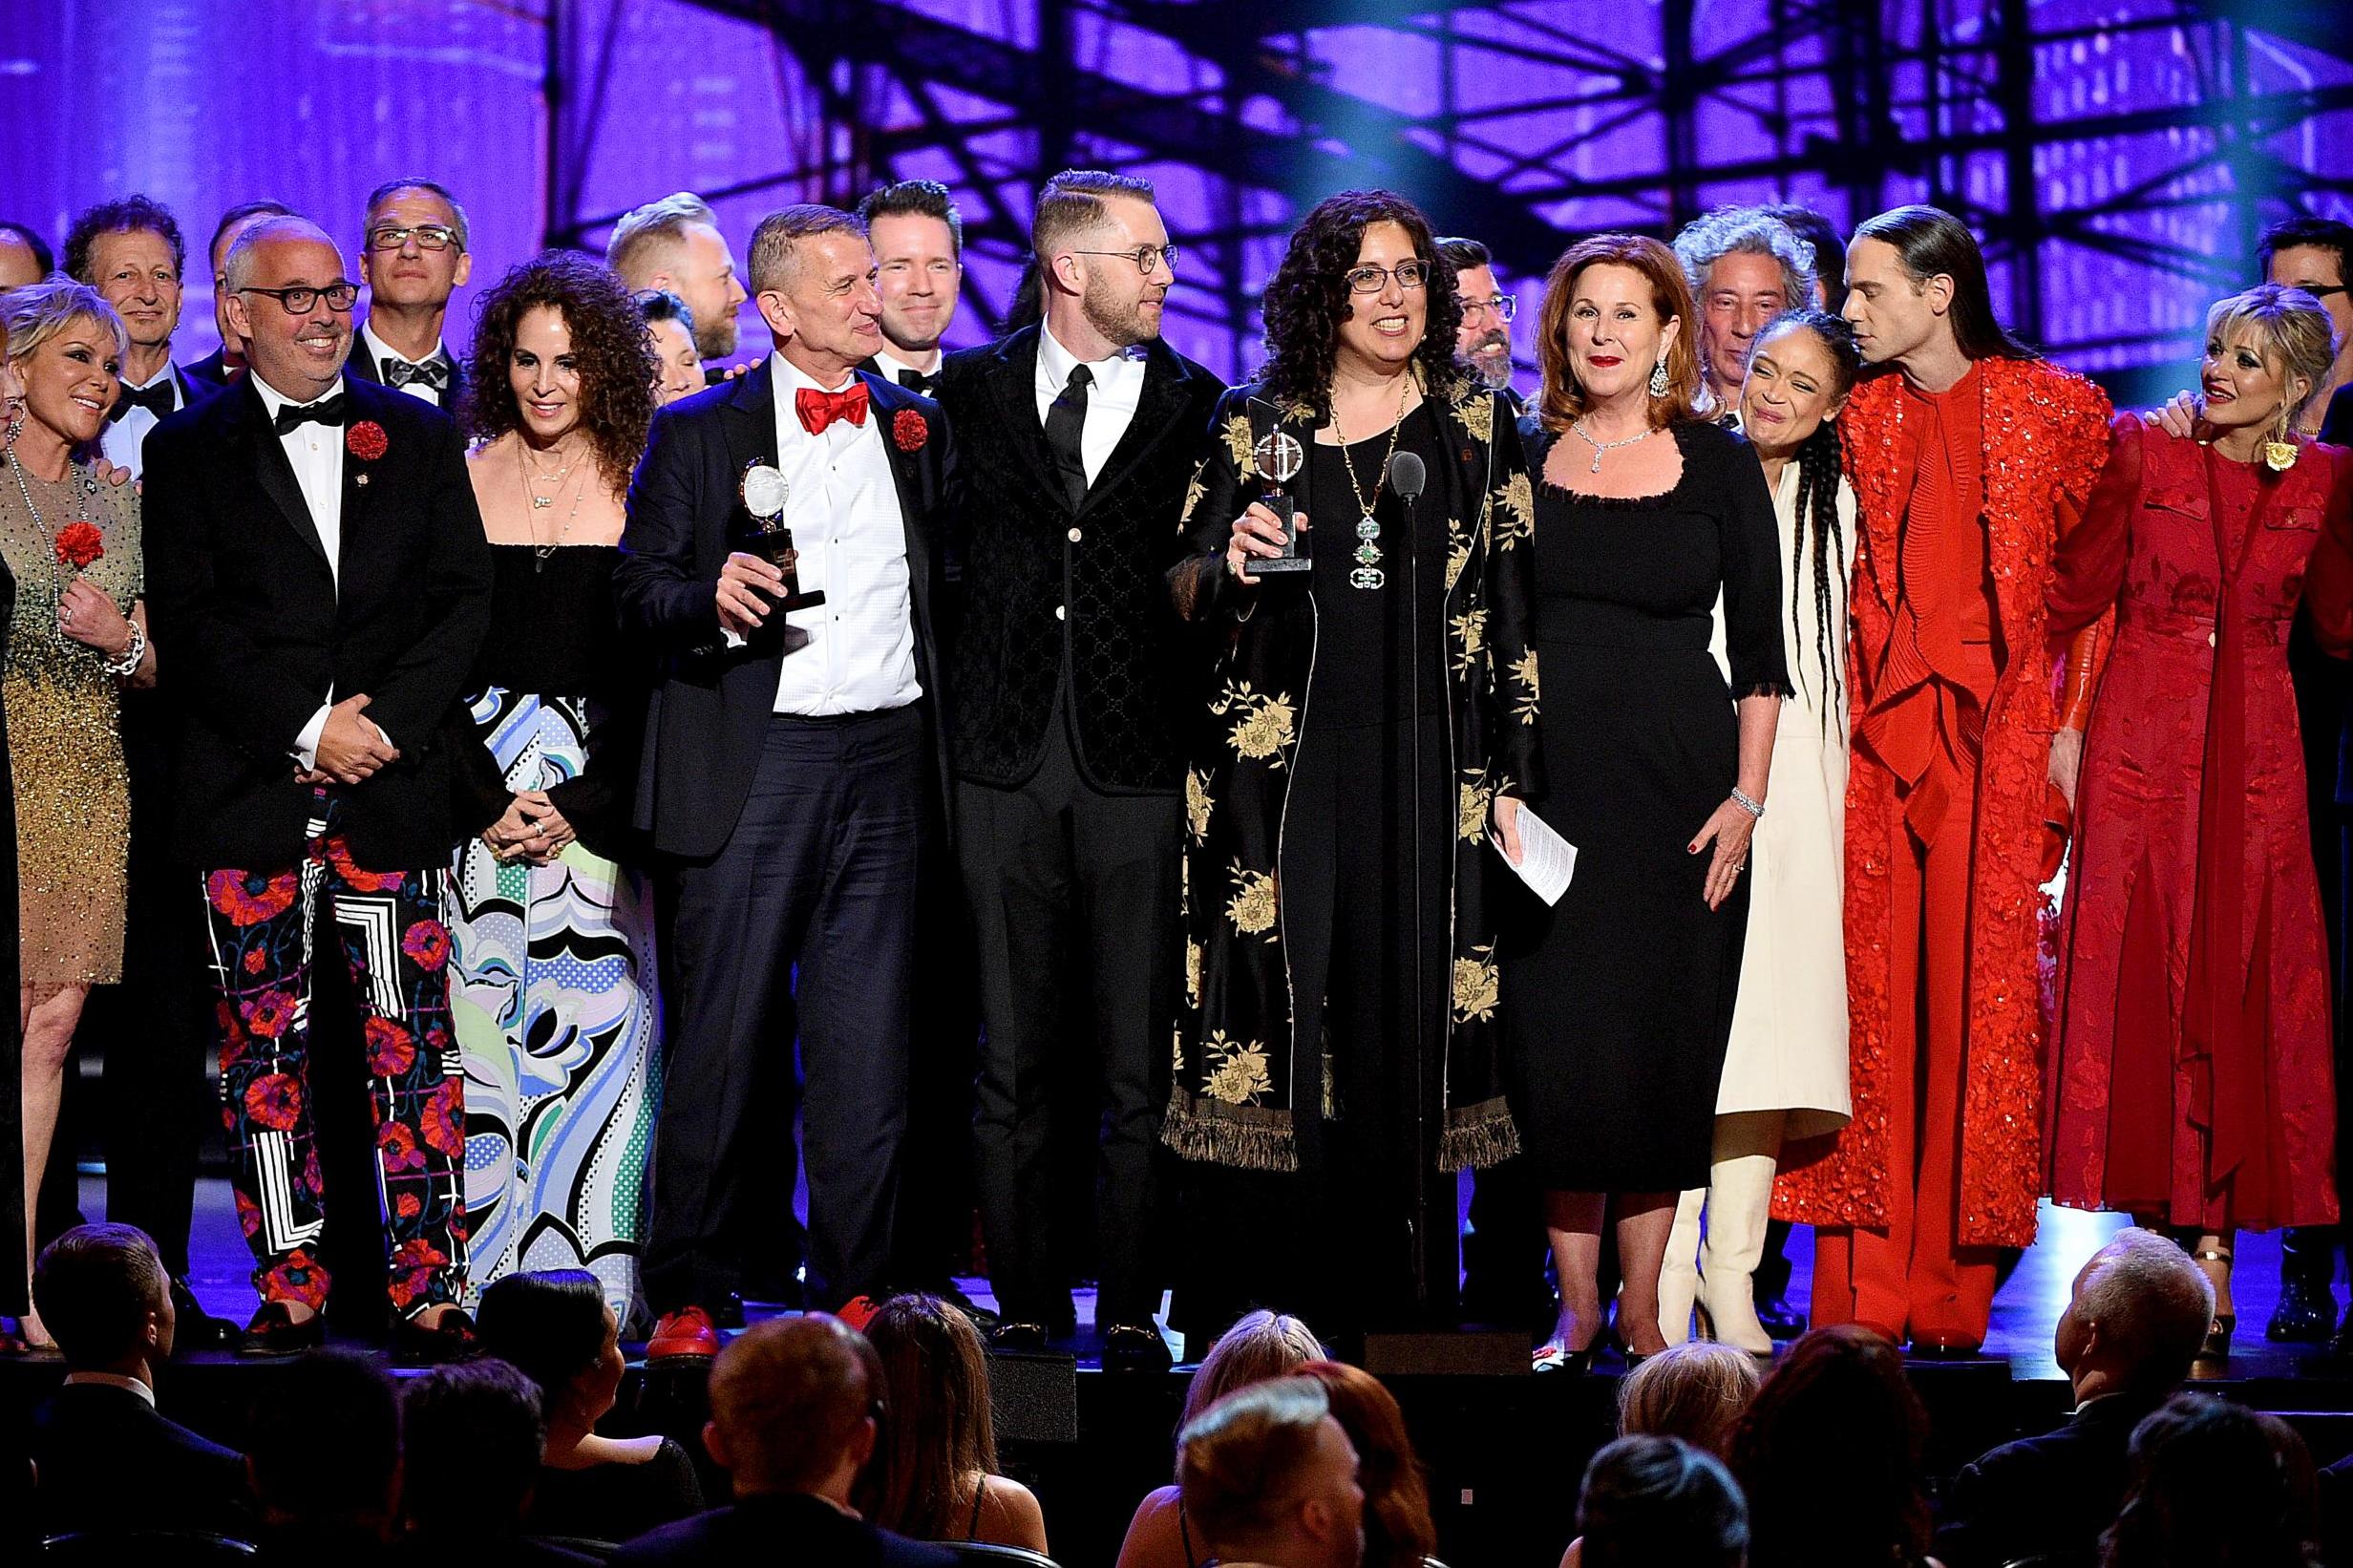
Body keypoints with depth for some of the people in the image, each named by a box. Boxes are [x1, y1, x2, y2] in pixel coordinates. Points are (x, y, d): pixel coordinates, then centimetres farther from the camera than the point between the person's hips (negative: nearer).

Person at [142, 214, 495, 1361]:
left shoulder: (418, 437, 13)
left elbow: (465, 598, 7)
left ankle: (429, 1291, 0)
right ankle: (289, 1291, 8)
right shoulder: (188, 451, 8)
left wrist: (385, 721, -7)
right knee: (263, 1044, 1)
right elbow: (191, 619, -1)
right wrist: (308, 728, -10)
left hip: (393, 785, 1)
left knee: (412, 1040, -3)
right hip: (249, 791, -1)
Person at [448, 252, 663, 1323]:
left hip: (603, 781, -1)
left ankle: (596, 1272, -2)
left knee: (601, 1016, -6)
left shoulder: (638, 484, 3)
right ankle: (490, 1274, 2)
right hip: (480, 766, 1)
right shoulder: (457, 477, 7)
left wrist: (582, 803, -8)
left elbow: (653, 659, 0)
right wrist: (485, 796, -6)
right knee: (485, 1011, -2)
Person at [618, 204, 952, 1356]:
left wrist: (943, 744, 4)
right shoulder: (697, 433, 6)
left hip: (886, 760, 3)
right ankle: (686, 1295, 5)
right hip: (752, 765, -3)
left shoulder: (915, 426, 15)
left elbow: (944, 582, 17)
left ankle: (853, 1288, 11)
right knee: (721, 1036, -2)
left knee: (867, 1042, 3)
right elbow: (640, 591, 1)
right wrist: (713, 600, -19)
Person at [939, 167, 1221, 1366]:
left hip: (1140, 771, -1)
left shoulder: (1198, 405, 6)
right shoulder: (971, 388, 8)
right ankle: (1026, 1303, 12)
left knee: (1138, 1064, 0)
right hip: (1007, 766, 1)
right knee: (1011, 1060, 4)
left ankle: (1132, 1306, 8)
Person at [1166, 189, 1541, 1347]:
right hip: (1274, 768, -1)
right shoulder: (1252, 427, 7)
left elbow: (1511, 611, 8)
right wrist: (1230, 565, -15)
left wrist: (1513, 777, 2)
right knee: (1271, 1028, -5)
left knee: (1408, 1027, -1)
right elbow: (1184, 595, 8)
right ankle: (1260, 1312, 1)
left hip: (1424, 774, 1)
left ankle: (1399, 1305, 6)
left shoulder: (1477, 426, 9)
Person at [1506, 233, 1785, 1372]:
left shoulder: (1718, 465, 4)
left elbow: (1758, 647, 4)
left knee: (1666, 1041, 0)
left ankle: (1642, 1305, 9)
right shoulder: (1517, 458, 8)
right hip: (1547, 783, 1)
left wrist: (1747, 795, -5)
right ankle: (1576, 1306, 8)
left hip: (1680, 785, -1)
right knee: (1556, 1041, -2)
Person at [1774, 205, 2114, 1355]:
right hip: (1877, 740, 2)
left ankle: (1954, 1290, 0)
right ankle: (1862, 1294, -3)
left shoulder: (2054, 410, 3)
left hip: (2000, 739, -2)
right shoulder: (1856, 419, 10)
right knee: (1874, 993, -4)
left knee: (1982, 993, -4)